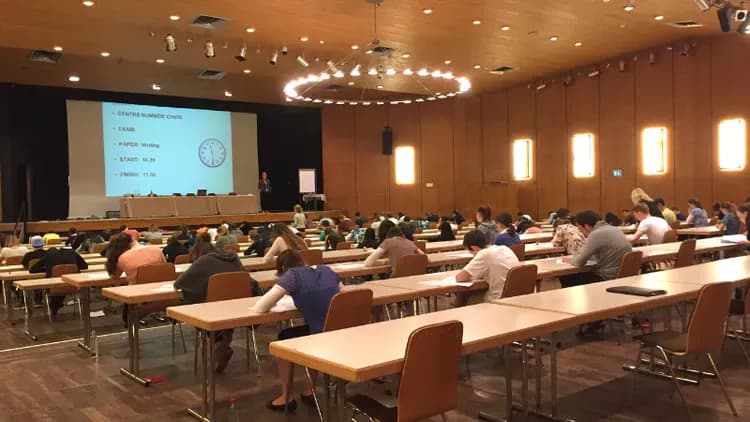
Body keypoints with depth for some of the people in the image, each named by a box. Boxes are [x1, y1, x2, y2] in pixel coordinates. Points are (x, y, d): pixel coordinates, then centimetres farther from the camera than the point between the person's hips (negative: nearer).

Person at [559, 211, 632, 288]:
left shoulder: (596, 234, -17)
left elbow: (579, 262, -14)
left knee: (565, 278, -2)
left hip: (608, 278, -9)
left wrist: (570, 260, 7)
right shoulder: (614, 229, 11)